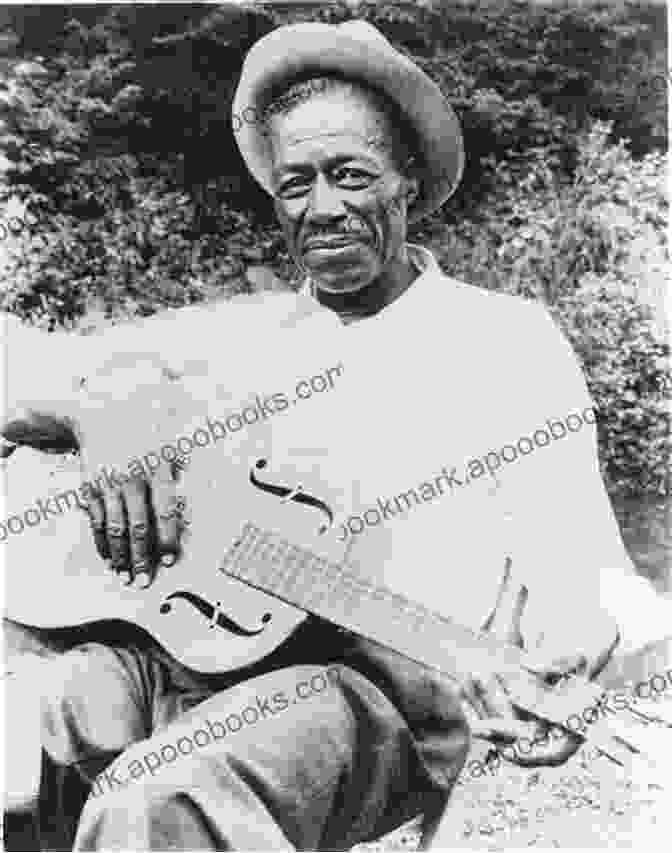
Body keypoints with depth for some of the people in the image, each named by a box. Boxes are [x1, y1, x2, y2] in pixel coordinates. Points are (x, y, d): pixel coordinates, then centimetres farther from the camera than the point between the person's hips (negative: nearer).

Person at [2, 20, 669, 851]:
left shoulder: (511, 341, 4)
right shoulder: (238, 332, 13)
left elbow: (578, 568, 0)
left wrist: (563, 668, -23)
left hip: (381, 684, -4)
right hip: (193, 649, 5)